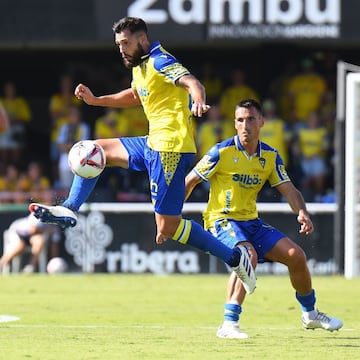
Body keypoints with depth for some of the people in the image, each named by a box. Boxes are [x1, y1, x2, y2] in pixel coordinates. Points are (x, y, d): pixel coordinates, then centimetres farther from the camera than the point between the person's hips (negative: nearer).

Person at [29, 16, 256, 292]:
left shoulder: (160, 61, -12)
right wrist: (96, 100, 31)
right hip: (153, 144, 10)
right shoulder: (140, 67, 16)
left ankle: (234, 257, -4)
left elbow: (192, 83, -29)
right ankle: (69, 210, 12)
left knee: (167, 228, -12)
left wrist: (198, 101, -52)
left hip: (171, 149, -10)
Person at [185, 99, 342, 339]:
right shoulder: (222, 152, -12)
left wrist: (303, 213, -18)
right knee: (249, 255, -34)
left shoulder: (270, 157, 3)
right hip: (222, 220, -6)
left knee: (296, 255, -2)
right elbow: (189, 182, -6)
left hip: (251, 222, 6)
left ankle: (310, 314, 23)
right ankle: (229, 325, -29)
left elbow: (289, 190, 3)